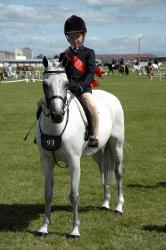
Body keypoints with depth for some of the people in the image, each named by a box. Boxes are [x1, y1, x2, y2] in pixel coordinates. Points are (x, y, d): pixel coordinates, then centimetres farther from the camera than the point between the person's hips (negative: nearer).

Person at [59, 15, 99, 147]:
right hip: (66, 87, 4)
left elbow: (91, 73, -6)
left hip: (83, 87, -4)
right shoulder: (64, 55, 14)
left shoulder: (88, 53, 3)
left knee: (92, 105, -34)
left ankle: (95, 135, -14)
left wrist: (81, 85, -22)